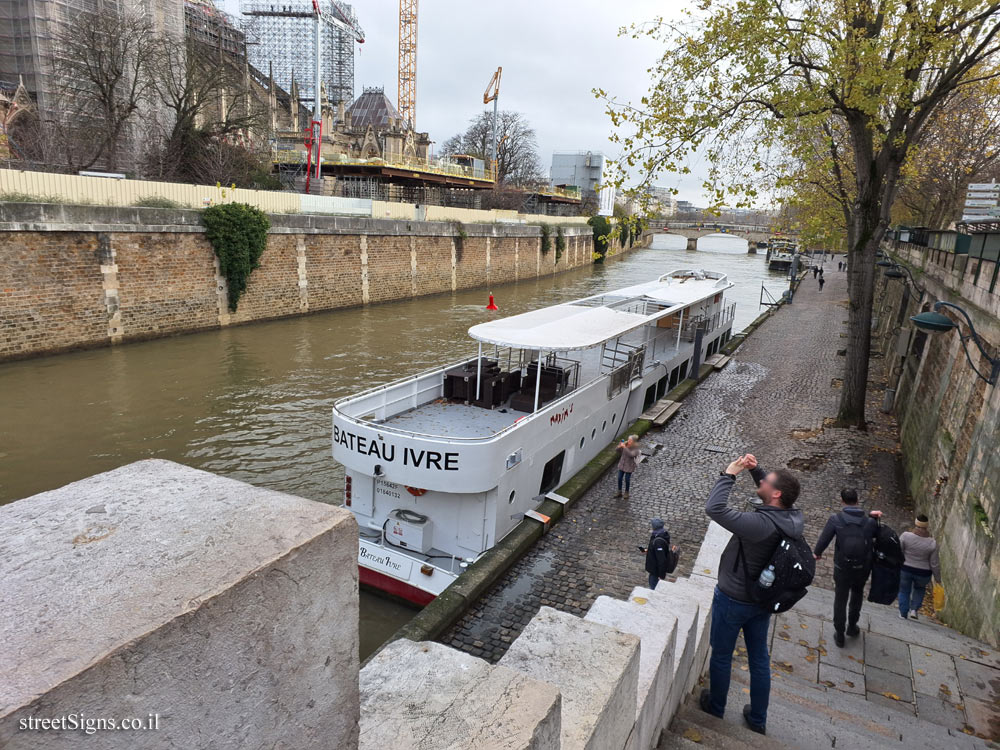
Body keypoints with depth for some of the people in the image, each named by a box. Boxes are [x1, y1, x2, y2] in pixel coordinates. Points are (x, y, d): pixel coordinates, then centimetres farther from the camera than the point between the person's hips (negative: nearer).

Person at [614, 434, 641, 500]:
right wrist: (620, 446, -26)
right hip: (622, 464, 4)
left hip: (629, 466, -4)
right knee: (619, 478, 11)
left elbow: (631, 455, -37)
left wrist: (624, 447, -39)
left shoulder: (636, 449, -21)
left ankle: (626, 493, 31)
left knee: (627, 479, 8)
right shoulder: (625, 445, -10)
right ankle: (619, 492, 28)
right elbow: (617, 450, -6)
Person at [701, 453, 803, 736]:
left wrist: (729, 474, -30)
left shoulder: (760, 524, -35)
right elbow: (772, 493, 9)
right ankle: (758, 719, 38)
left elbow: (713, 508, -40)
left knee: (721, 655, 16)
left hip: (732, 600, -7)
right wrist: (755, 469, -3)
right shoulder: (793, 517, -11)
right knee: (759, 658, 22)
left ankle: (715, 707, 37)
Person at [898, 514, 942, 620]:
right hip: (923, 573, 1)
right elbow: (934, 564, -6)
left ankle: (903, 614, 18)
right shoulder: (932, 543, -12)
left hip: (905, 570, -1)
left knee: (904, 591, 17)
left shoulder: (905, 536, -15)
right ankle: (914, 610, 17)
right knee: (920, 588, 28)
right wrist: (938, 578, 8)